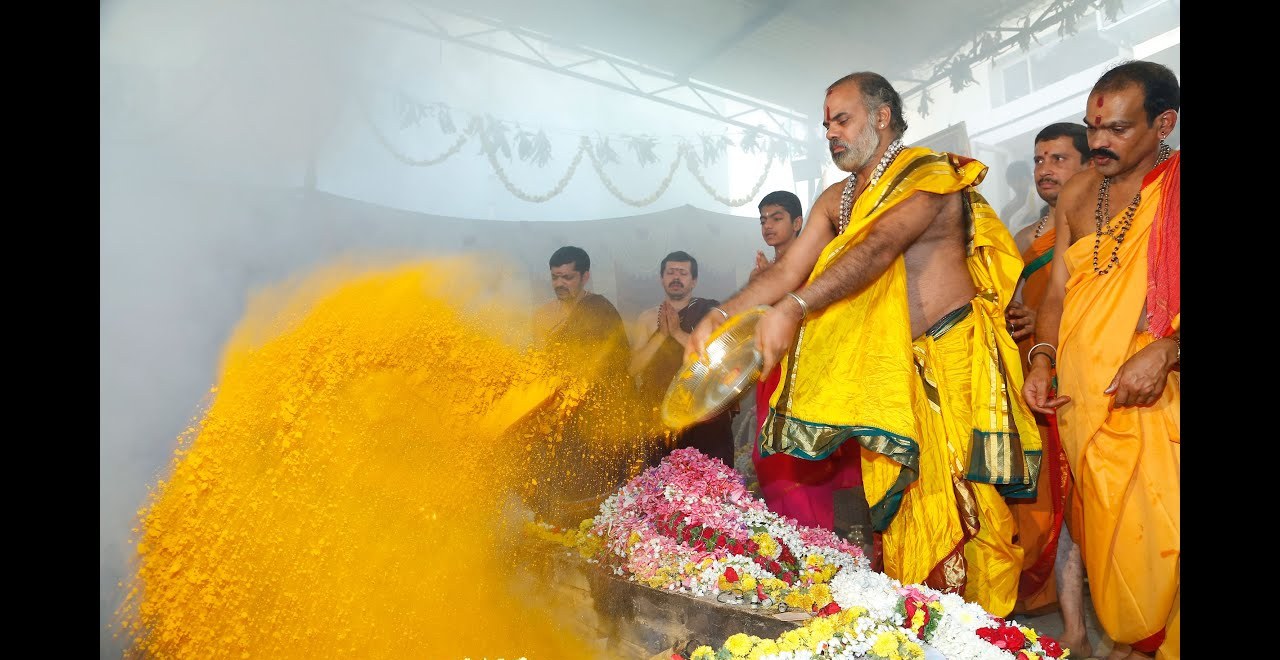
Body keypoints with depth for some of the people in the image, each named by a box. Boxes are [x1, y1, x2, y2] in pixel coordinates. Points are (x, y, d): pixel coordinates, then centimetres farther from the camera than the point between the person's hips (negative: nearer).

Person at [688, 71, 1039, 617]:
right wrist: (721, 315, -11)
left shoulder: (932, 176, -8)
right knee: (899, 499, 6)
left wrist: (794, 307, -38)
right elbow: (788, 270, 5)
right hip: (885, 367, 6)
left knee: (957, 499, -5)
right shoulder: (836, 200, 14)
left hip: (953, 360, -6)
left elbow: (879, 247, -25)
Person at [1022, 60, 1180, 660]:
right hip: (1083, 398, 4)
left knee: (1156, 534, -4)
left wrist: (1165, 352, -23)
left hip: (1157, 399, -4)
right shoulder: (1076, 195, 11)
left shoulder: (1174, 186, -6)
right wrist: (1042, 359, 1)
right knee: (1102, 526, 10)